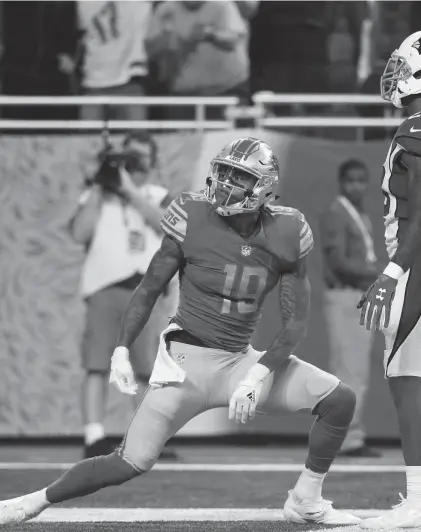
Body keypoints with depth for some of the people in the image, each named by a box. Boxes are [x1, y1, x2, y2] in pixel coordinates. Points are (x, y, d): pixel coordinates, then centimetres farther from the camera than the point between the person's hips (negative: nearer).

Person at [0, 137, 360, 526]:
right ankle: (35, 502, 1)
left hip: (240, 361, 4)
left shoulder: (284, 234, -6)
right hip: (186, 360, -4)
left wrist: (257, 375, -14)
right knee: (133, 463, -15)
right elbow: (150, 289, -1)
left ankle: (306, 502, 12)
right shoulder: (194, 220, -13)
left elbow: (296, 322, -3)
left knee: (340, 400, -4)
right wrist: (122, 351, -8)